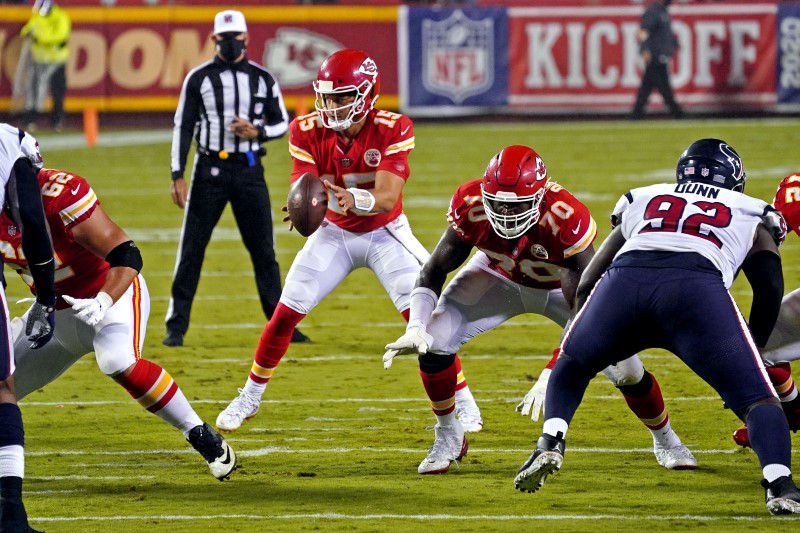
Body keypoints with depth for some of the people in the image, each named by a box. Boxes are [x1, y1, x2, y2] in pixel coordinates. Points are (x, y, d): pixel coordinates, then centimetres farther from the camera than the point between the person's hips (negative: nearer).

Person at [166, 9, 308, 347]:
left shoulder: (263, 79, 5)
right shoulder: (198, 78, 0)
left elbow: (282, 123, 11)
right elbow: (183, 127, 1)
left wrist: (258, 132, -11)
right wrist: (177, 176, -5)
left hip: (249, 170, 1)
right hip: (210, 169, -1)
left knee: (264, 250, 5)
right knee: (191, 250, -2)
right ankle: (176, 327, 3)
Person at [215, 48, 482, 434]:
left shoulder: (393, 130, -25)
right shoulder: (308, 131, -17)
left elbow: (387, 197, -33)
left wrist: (354, 199, -55)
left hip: (385, 234, -2)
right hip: (334, 234, 2)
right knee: (284, 315, -3)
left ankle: (462, 403, 0)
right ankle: (249, 399, 16)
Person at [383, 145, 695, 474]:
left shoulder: (566, 219, -42)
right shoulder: (471, 206, -33)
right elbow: (435, 271, -19)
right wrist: (415, 329, -35)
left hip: (562, 285, -2)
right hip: (500, 278, 2)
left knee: (625, 368, -12)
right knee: (433, 344, -18)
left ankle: (664, 440, 21)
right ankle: (447, 439, 8)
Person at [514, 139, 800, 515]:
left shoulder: (642, 201, 37)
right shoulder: (752, 218, 32)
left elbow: (587, 284, 35)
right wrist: (747, 355, 33)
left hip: (624, 279, 2)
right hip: (698, 285, -2)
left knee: (571, 367, 29)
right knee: (757, 398, 3)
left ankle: (550, 444, 8)